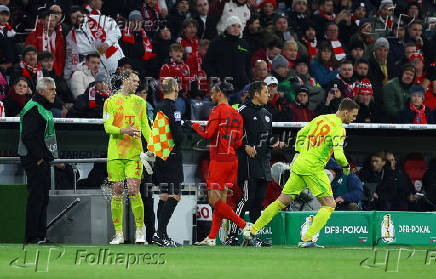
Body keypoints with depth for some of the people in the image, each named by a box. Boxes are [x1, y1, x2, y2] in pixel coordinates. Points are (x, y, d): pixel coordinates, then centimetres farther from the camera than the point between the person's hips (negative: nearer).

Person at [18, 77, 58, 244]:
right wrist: (39, 157, -20)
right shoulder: (33, 109, -15)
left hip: (43, 159, 10)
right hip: (34, 160, -10)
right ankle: (33, 236, -7)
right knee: (36, 197, -9)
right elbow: (28, 137, -21)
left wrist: (50, 155, 16)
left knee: (43, 197, 13)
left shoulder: (45, 108, 17)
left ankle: (41, 234, 18)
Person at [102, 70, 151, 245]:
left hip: (134, 153, 1)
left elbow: (145, 127, 16)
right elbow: (107, 127, -4)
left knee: (134, 191, -9)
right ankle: (118, 233, 7)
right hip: (115, 153, -1)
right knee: (117, 193, 1)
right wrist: (124, 131, -22)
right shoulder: (111, 102, 3)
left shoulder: (140, 102, 13)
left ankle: (139, 231, 0)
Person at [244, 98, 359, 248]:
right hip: (314, 168, -8)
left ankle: (252, 231, 14)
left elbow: (301, 134, 25)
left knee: (281, 202, 13)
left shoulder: (320, 119, 15)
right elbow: (338, 155, -17)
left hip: (299, 165, 8)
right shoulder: (338, 128, -10)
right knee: (329, 205, 0)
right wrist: (346, 166, 2)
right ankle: (307, 239, -10)